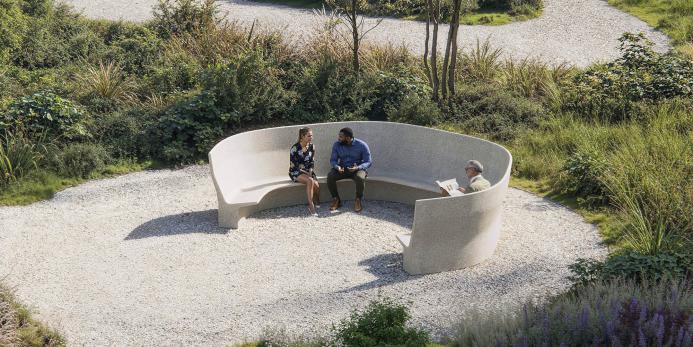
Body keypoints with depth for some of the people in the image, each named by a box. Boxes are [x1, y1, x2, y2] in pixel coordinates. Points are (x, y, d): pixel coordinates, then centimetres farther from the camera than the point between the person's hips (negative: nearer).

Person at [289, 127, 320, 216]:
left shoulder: (311, 147, 3)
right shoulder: (295, 148, -14)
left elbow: (312, 162, 9)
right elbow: (293, 166, -13)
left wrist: (310, 172, -10)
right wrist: (306, 174, -15)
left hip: (308, 171, 5)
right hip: (296, 172, -5)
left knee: (316, 185, -26)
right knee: (310, 181, -34)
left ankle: (317, 203, -8)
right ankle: (311, 205, -32)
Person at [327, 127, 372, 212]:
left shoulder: (362, 145, -13)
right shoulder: (337, 145, -5)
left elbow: (368, 162, -11)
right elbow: (333, 160, -1)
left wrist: (357, 168, -32)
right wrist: (337, 167, -26)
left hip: (357, 169, -3)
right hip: (342, 169, 3)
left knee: (360, 178, -37)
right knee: (330, 176, -26)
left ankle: (358, 201, -14)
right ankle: (336, 200, -9)